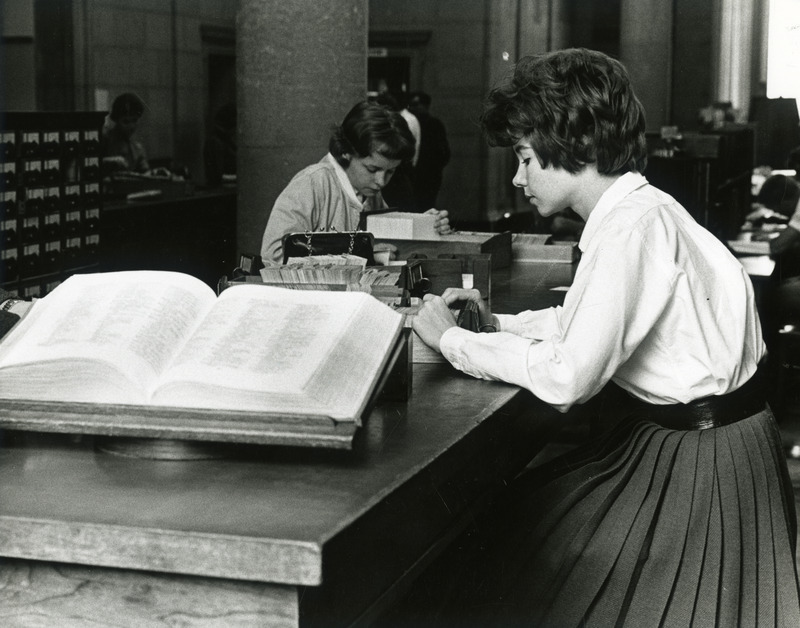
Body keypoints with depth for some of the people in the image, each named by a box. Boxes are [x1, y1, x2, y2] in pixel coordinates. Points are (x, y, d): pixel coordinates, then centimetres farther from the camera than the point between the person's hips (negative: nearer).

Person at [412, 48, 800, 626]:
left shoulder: (634, 225, -23)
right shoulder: (630, 211, 5)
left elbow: (568, 377, -26)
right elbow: (581, 322, 17)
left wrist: (453, 340, -15)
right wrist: (494, 324, 3)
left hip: (700, 460, -8)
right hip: (674, 439, 8)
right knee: (517, 509, 11)